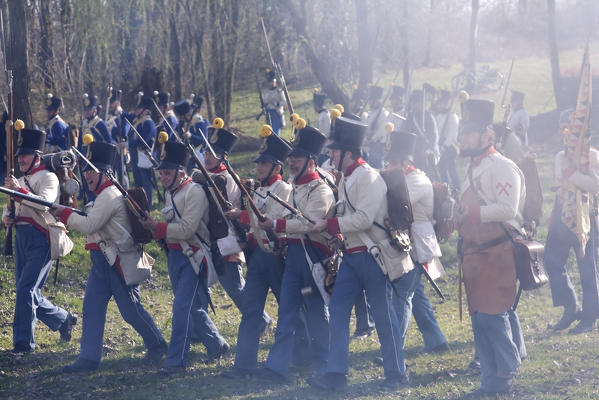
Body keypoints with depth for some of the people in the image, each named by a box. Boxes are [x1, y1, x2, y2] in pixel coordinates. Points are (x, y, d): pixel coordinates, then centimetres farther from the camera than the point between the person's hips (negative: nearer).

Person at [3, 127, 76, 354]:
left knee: (26, 289, -15)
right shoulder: (20, 181, 19)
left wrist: (19, 190, -36)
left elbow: (43, 204, -23)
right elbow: (10, 207, 23)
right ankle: (64, 320, 26)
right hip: (21, 239, 9)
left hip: (40, 239, -9)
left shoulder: (47, 178, -7)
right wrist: (6, 218, 0)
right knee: (29, 292, 10)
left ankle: (23, 342, -11)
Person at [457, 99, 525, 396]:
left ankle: (504, 376, 3)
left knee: (492, 315, -10)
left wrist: (473, 213, -19)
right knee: (479, 317, 10)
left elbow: (508, 208, -22)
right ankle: (490, 378, 17)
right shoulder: (473, 169, 17)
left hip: (495, 255, -9)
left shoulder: (501, 167, -12)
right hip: (475, 255, 9)